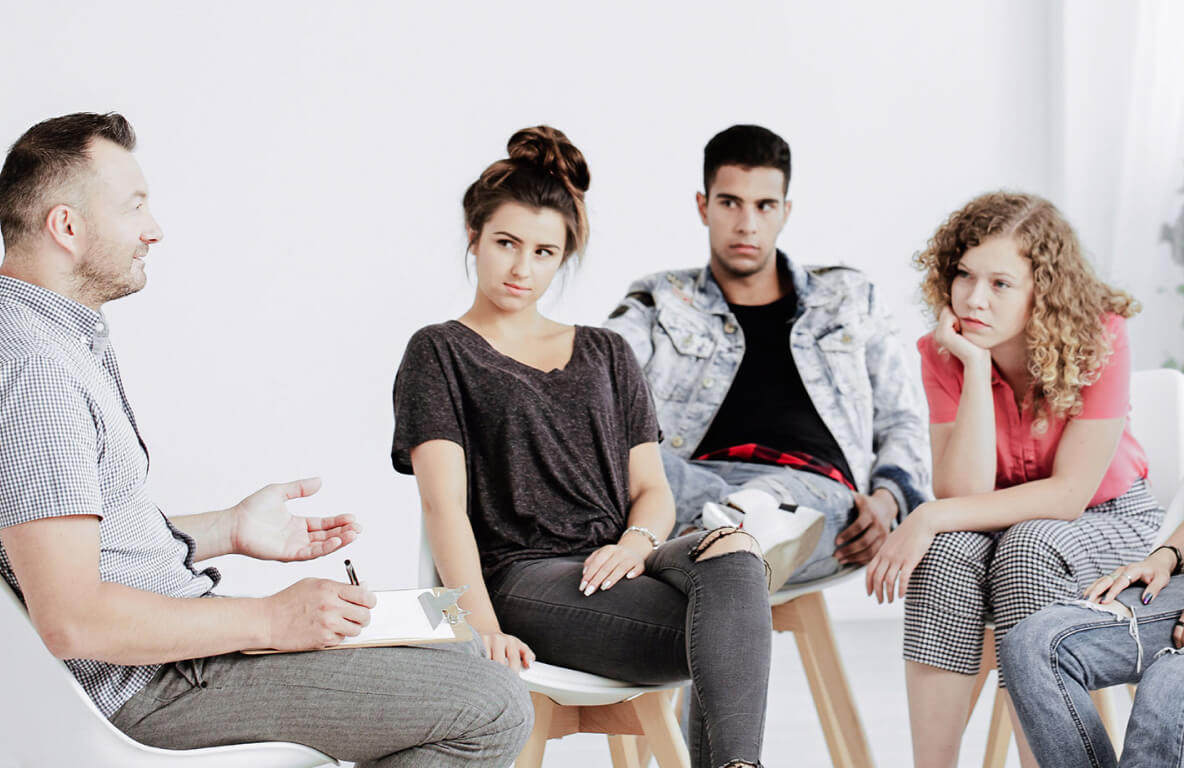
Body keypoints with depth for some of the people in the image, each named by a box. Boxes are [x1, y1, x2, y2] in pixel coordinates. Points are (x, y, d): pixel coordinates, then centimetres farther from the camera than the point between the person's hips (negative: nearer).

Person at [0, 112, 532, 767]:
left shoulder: (67, 340, 14)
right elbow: (71, 620, -28)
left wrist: (230, 530, 13)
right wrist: (269, 622, -20)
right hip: (149, 685, -11)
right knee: (493, 710, -15)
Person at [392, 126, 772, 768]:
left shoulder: (606, 355, 25)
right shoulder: (441, 353, 11)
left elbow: (652, 487, 17)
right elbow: (444, 502, -3)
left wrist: (635, 544, -9)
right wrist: (483, 628, -20)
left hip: (618, 565, 4)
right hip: (525, 578, -4)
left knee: (732, 554, -35)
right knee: (730, 642, -33)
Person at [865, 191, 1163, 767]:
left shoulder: (1098, 339, -24)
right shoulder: (943, 352, -16)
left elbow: (1070, 493, -25)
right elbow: (964, 491, -25)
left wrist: (933, 516, -31)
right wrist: (976, 368, -31)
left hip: (1109, 521, -2)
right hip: (999, 520, 2)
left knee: (1026, 548, -33)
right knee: (946, 549, -30)